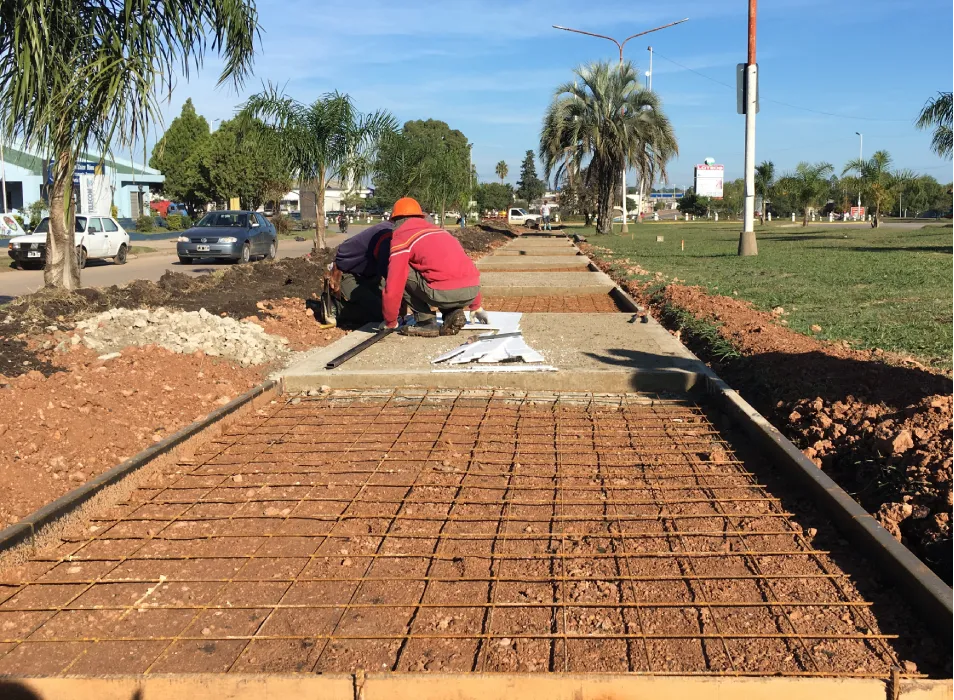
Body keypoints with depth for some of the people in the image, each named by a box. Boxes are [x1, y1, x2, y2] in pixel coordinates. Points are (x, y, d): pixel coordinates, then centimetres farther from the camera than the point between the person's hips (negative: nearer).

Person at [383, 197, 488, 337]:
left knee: (401, 275, 12)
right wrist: (476, 306, 42)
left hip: (446, 292, -7)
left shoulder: (401, 238, 7)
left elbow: (393, 287, 0)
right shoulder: (439, 230, 28)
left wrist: (390, 322, 16)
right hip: (472, 290, 7)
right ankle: (453, 314, 10)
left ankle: (426, 322, 7)